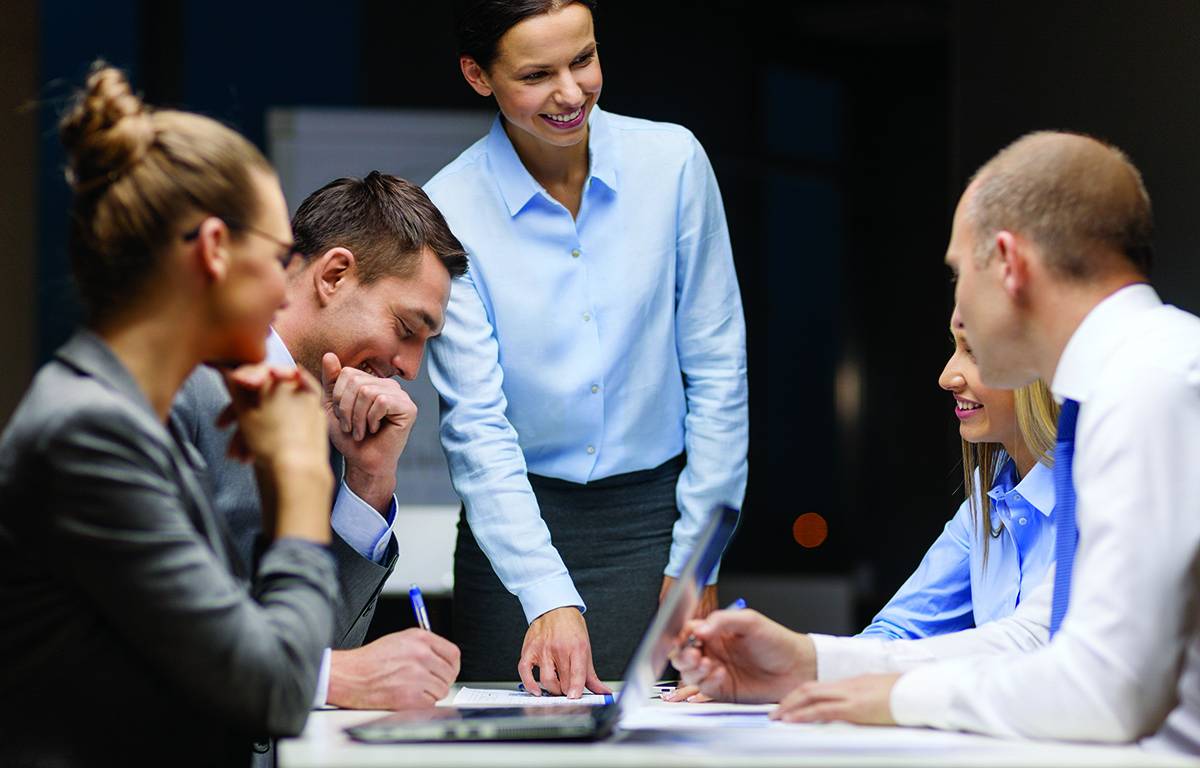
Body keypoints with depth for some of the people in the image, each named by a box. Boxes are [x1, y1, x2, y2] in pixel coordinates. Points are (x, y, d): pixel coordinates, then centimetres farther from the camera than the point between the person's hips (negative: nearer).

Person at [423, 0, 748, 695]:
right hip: (517, 517, -1)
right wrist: (548, 600, -23)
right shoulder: (448, 213, -9)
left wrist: (696, 559, -2)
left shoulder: (673, 162, -5)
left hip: (654, 516, 1)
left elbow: (717, 371, 1)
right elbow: (476, 425, -13)